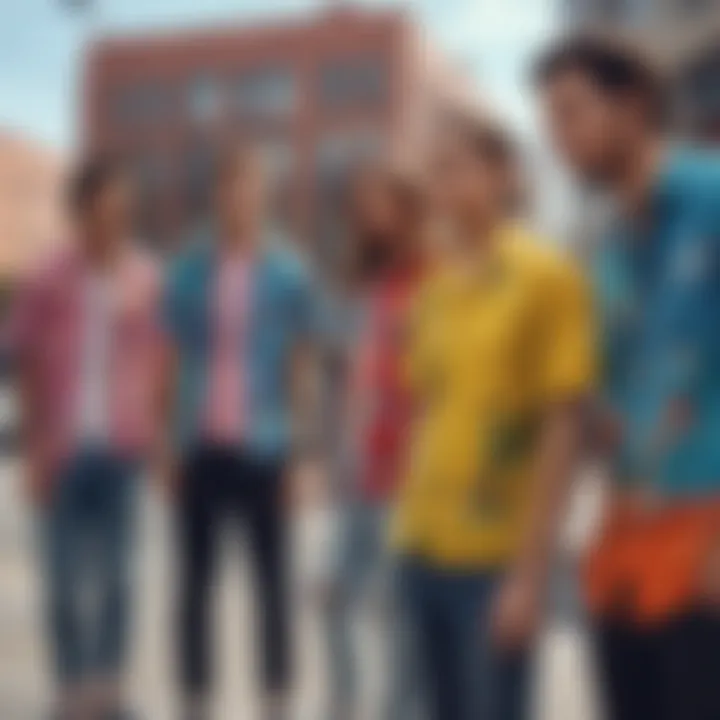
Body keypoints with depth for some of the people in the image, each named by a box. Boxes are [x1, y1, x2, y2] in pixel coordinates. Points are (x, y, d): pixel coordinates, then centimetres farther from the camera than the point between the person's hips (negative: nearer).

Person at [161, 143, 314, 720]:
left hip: (263, 448, -2)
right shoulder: (188, 269, 1)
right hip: (200, 447, 2)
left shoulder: (289, 272, -4)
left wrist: (298, 444, 0)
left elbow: (301, 363, 1)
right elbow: (172, 358, 5)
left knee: (273, 583, 8)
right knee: (195, 582, 10)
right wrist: (167, 437, 2)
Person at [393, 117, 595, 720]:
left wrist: (531, 571, -14)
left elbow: (563, 429, -11)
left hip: (497, 556, -6)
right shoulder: (437, 284, 10)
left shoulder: (545, 275, -8)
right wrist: (411, 523, 9)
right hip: (426, 546, 6)